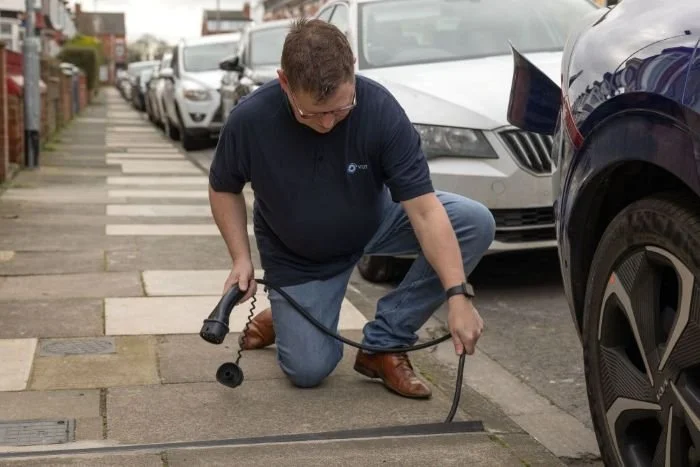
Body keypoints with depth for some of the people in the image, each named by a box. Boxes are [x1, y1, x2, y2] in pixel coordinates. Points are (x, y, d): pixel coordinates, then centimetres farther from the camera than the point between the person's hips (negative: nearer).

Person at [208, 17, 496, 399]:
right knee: (308, 371, -12)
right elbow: (224, 189, -7)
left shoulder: (381, 109, -31)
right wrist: (241, 258, -18)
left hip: (375, 222, 1)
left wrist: (458, 296, -37)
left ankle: (384, 342, -9)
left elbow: (425, 211, -31)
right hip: (298, 256, -1)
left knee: (475, 222, -22)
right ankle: (283, 315, 25)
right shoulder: (249, 120, -28)